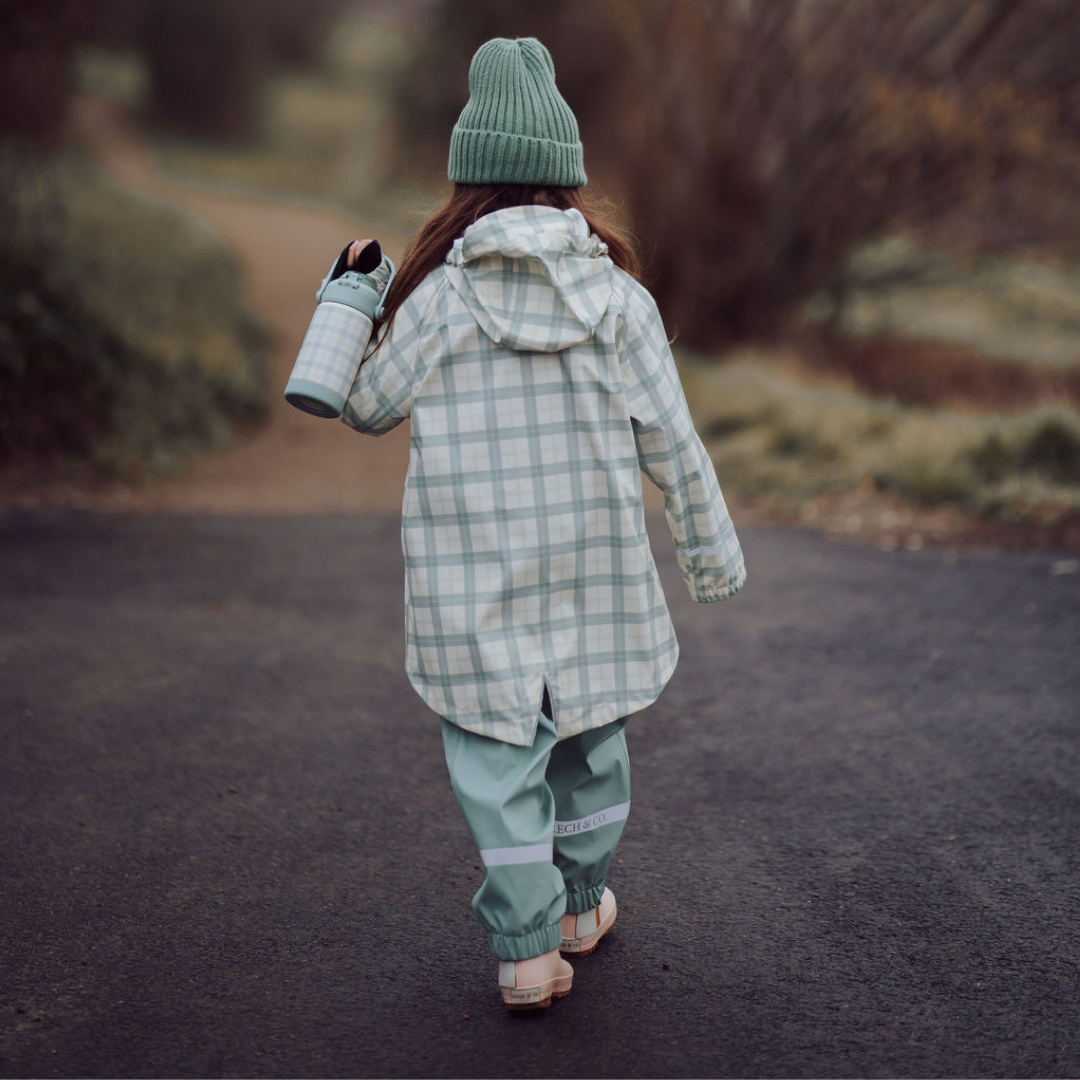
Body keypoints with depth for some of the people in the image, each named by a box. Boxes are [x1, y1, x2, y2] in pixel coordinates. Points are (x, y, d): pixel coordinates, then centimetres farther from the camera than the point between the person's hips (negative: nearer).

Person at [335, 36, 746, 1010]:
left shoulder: (439, 298, -10)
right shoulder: (618, 295, -7)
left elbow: (368, 409, 3)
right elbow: (670, 440, -3)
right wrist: (713, 546, 9)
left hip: (474, 567, -2)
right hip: (595, 558, 2)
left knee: (496, 751, 8)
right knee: (591, 729, 20)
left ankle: (528, 949, 8)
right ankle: (581, 907, 36)